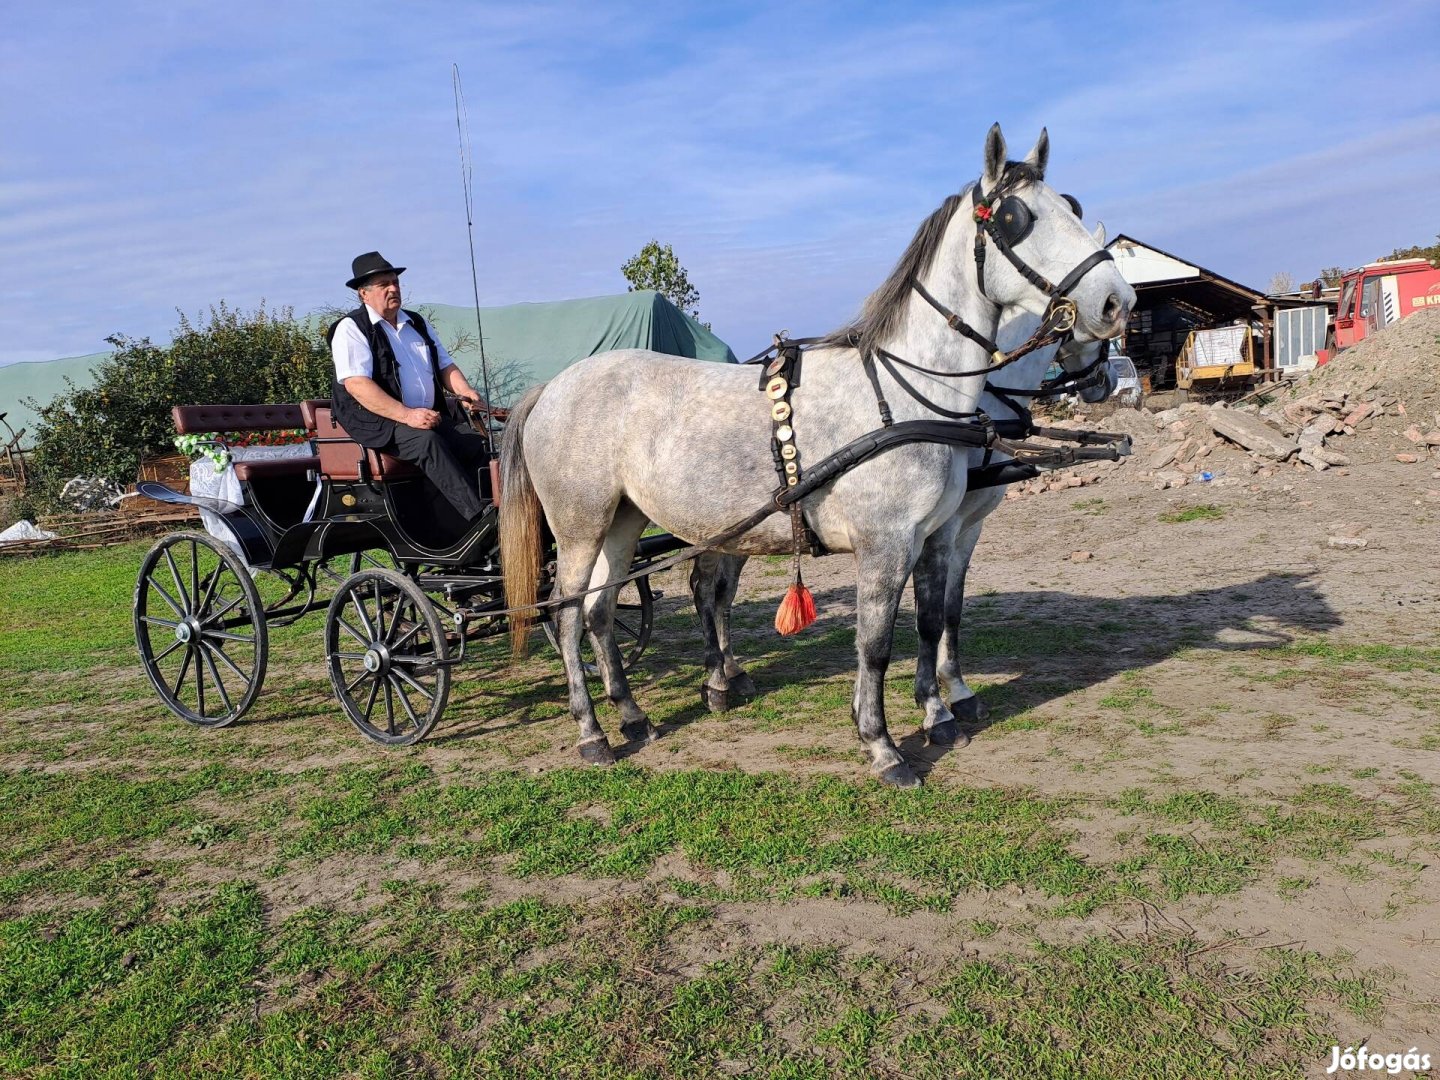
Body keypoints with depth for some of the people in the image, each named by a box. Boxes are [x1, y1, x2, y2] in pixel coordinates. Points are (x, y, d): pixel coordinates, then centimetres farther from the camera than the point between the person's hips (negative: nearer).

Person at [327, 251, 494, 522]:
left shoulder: (416, 323, 21)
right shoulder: (350, 328, -2)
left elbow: (445, 365, 21)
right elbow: (356, 384, -15)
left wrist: (466, 392, -3)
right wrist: (407, 415, -25)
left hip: (431, 416, 7)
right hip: (376, 420, -6)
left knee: (479, 441, -20)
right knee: (426, 441, -35)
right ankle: (479, 518, -40)